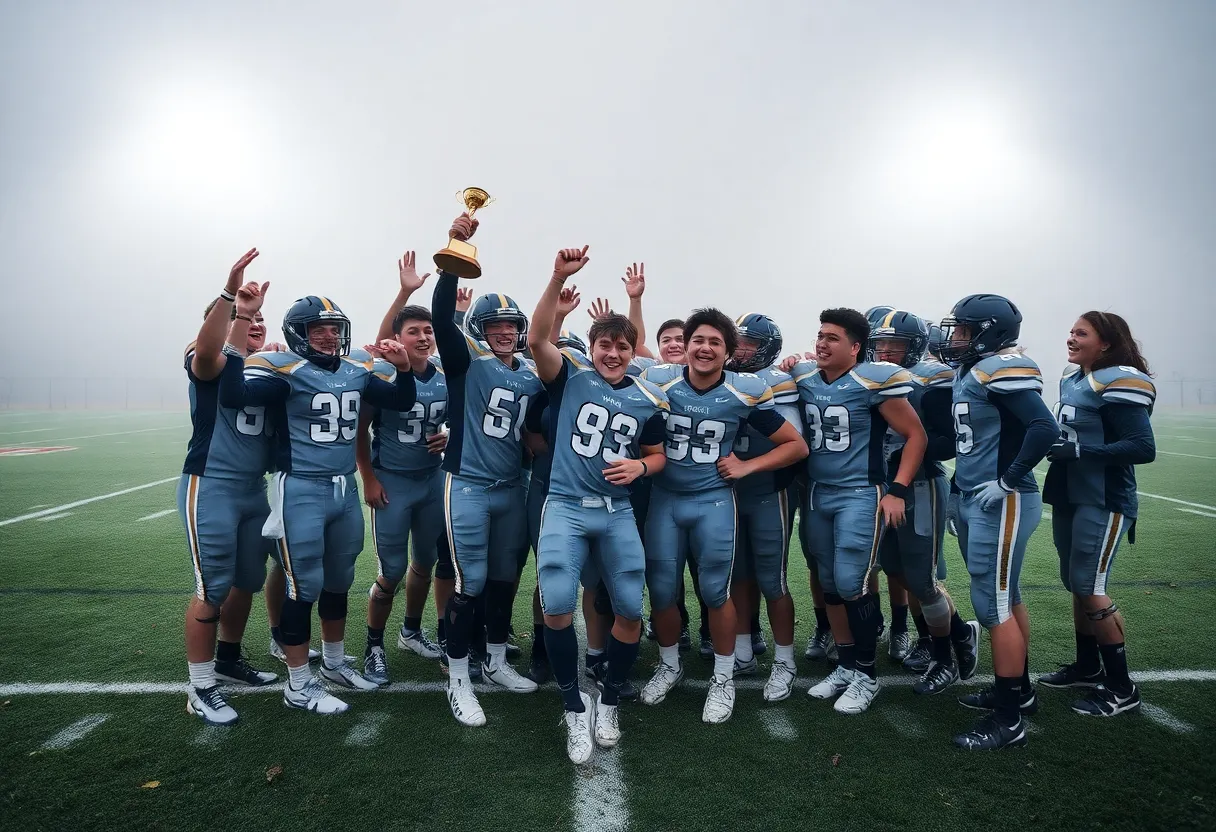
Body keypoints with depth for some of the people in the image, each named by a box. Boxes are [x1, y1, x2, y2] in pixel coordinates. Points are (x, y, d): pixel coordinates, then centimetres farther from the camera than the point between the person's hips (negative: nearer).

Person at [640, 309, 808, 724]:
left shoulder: (746, 392, -10)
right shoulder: (658, 381, -9)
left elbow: (797, 446, -1)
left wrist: (747, 466, -8)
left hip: (713, 501, -1)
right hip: (664, 498, 2)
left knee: (716, 591, 4)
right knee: (661, 590, 9)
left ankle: (724, 678, 25)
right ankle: (669, 665, 34)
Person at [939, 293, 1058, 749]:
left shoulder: (1002, 369, -16)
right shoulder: (970, 372, 12)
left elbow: (1044, 427, -25)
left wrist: (1008, 481, -21)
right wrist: (967, 479, 10)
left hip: (1000, 503, -10)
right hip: (973, 500, 10)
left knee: (993, 605, -4)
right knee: (1005, 597, 19)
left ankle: (1008, 718, 7)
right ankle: (1018, 688, 34)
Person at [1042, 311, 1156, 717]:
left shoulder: (1119, 383, -15)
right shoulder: (1072, 381, 11)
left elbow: (1144, 448, -20)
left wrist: (1076, 450, -24)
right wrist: (1052, 443, 2)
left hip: (1103, 502, -8)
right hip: (1069, 497, 9)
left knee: (1090, 587, -6)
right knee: (1075, 583, 14)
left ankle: (1121, 687, 8)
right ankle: (1088, 667, 30)